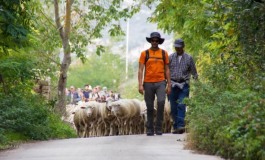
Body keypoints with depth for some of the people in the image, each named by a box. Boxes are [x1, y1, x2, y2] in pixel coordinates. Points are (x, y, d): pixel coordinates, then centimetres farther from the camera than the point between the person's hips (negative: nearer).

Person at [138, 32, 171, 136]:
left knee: (161, 102, -20)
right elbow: (140, 70, 0)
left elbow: (167, 70, 11)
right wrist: (140, 85, -9)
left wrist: (169, 85, 5)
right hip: (148, 83, 0)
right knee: (150, 108, 5)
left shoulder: (164, 53, 8)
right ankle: (150, 130, 15)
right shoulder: (144, 53, 4)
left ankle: (158, 127, -10)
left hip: (160, 83, 0)